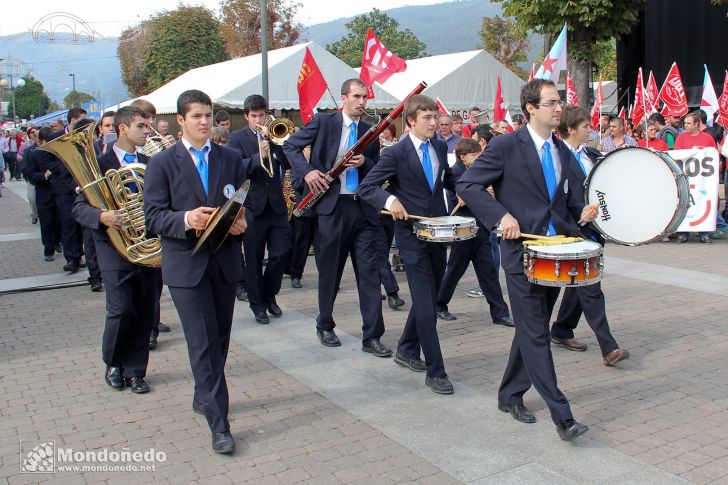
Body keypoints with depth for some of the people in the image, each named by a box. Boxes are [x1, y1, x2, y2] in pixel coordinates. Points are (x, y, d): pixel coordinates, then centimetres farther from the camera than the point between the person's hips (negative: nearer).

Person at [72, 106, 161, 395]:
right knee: (121, 311, -6)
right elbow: (79, 208, -5)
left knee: (145, 313, 6)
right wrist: (101, 217, -25)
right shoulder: (99, 164, -1)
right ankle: (113, 364, 20)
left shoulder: (150, 164, 11)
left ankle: (134, 370, 21)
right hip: (116, 250, -4)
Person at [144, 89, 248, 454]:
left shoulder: (231, 159, 9)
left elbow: (245, 205, 10)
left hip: (225, 261, 4)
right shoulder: (162, 163, -1)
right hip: (186, 264, -4)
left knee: (220, 338, 15)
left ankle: (203, 397, 37)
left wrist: (241, 223, -12)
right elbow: (153, 217, -6)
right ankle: (218, 424, 2)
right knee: (203, 343, -5)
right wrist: (186, 219, -25)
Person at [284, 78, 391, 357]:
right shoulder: (323, 122, 2)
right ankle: (325, 326, 28)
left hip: (363, 208, 3)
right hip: (331, 205, -2)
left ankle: (372, 337, 3)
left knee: (369, 270, -2)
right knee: (330, 270, 9)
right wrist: (307, 171, -13)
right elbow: (290, 146, 3)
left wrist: (365, 162, -8)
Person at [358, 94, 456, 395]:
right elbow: (365, 188, -13)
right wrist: (390, 200, -30)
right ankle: (435, 371, 1)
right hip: (412, 236, -7)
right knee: (426, 303, -7)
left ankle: (407, 350, 34)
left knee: (428, 298, 15)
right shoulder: (396, 153, -11)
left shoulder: (440, 147, 7)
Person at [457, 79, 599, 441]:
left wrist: (581, 211, 4)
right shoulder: (506, 146, -8)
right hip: (522, 251, -7)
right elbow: (466, 185, -10)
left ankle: (510, 395, 30)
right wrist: (502, 215, -20)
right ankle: (562, 416, 0)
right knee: (536, 335, -4)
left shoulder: (561, 150, 14)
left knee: (531, 329, 15)